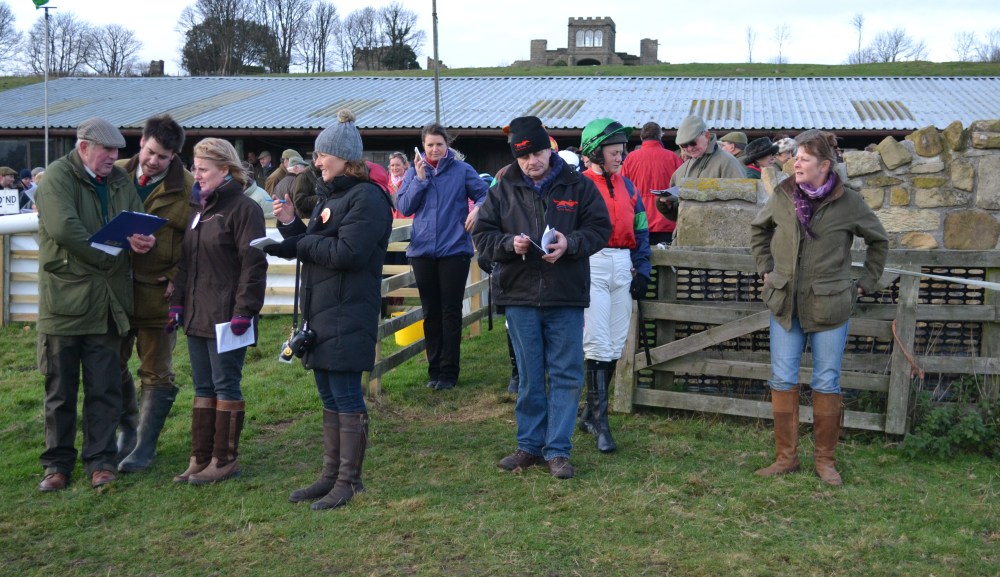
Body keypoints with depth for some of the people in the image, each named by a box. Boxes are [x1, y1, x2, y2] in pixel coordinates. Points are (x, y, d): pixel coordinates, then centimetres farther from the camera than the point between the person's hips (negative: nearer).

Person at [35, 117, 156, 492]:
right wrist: (109, 255, -14)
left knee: (105, 389, 7)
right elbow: (63, 228, -20)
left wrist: (141, 239, -14)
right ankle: (58, 464, 18)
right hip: (65, 299, -4)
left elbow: (140, 220, 10)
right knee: (60, 388, 7)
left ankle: (100, 461, 17)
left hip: (107, 303, 5)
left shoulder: (120, 181, 12)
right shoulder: (58, 177, -7)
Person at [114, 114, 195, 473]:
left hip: (157, 291, -4)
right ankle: (127, 430, 33)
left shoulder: (187, 188, -8)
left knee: (156, 373, 4)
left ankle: (145, 447, 15)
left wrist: (177, 278, -13)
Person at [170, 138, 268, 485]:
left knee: (226, 387, 0)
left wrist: (243, 311, -20)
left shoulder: (243, 208, -10)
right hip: (197, 314, 9)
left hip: (225, 316, -8)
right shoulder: (201, 207, 16)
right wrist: (178, 303, 12)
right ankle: (200, 458, 20)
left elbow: (253, 265, -16)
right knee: (203, 388, 13)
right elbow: (186, 261, 19)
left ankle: (224, 460, 9)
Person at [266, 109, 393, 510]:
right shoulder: (329, 194, 17)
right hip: (320, 312, 9)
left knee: (347, 399, -2)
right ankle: (331, 475, 23)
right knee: (329, 399, 14)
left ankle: (349, 480, 7)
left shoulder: (367, 198, -12)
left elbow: (346, 252, -22)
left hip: (347, 318, -9)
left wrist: (301, 243, -9)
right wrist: (290, 225, 2)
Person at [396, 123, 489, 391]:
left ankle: (449, 371, 7)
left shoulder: (462, 170, 1)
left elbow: (485, 193, 0)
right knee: (431, 313, 9)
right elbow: (404, 207, 0)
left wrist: (477, 208, -20)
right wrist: (420, 178, -8)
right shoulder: (414, 172, 7)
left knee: (451, 312, 1)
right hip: (423, 250, 3)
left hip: (454, 249, -3)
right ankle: (434, 369, 18)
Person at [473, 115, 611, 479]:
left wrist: (571, 243, -16)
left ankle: (557, 450, 10)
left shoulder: (578, 186, 1)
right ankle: (530, 445, 22)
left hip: (566, 297, -1)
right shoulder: (503, 190, 5)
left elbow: (600, 229, 3)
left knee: (566, 375, 1)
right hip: (520, 295, 1)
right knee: (529, 377, 10)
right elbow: (482, 235, 6)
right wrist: (509, 243, -14)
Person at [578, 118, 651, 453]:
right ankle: (600, 421, -4)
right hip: (591, 266, -6)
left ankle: (591, 414, 20)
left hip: (623, 268, 6)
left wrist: (642, 271, 8)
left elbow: (641, 231, 16)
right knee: (598, 345, -9)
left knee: (615, 347, 9)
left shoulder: (627, 186, 14)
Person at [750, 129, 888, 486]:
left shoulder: (849, 202, -6)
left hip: (829, 306, -2)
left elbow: (879, 241, 10)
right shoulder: (783, 196, 0)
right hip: (785, 303, 3)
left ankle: (825, 460, 18)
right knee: (782, 380, 4)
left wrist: (866, 282, 8)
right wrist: (765, 269, 12)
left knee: (826, 383, 5)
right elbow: (758, 230, 19)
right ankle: (786, 457, 16)